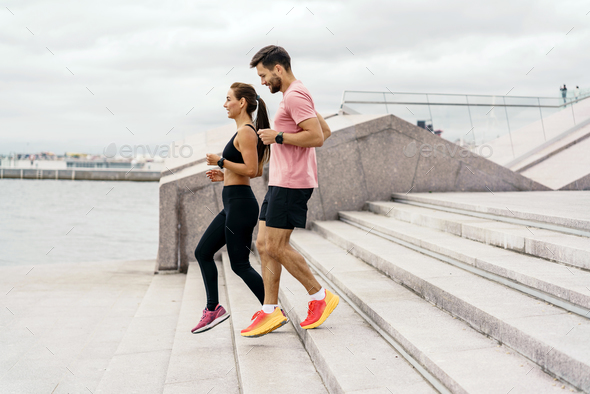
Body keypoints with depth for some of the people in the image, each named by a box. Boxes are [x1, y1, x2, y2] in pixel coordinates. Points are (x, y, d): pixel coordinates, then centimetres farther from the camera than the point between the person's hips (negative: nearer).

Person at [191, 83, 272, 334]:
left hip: (240, 204, -11)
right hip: (233, 204, 11)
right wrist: (225, 176, 17)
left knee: (240, 264, -3)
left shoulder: (246, 132, -13)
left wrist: (221, 162, -14)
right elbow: (256, 171, 20)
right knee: (202, 252, 12)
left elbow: (251, 169, -21)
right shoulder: (244, 132, 17)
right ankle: (214, 308, 18)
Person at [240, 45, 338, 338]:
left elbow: (317, 137, -22)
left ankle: (320, 296, 5)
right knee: (264, 244, 7)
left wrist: (278, 136, -15)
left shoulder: (295, 96, -12)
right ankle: (270, 311, 10)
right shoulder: (294, 96, 22)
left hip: (291, 183, -11)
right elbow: (325, 130, 27)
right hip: (280, 182, 11)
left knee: (276, 246, -9)